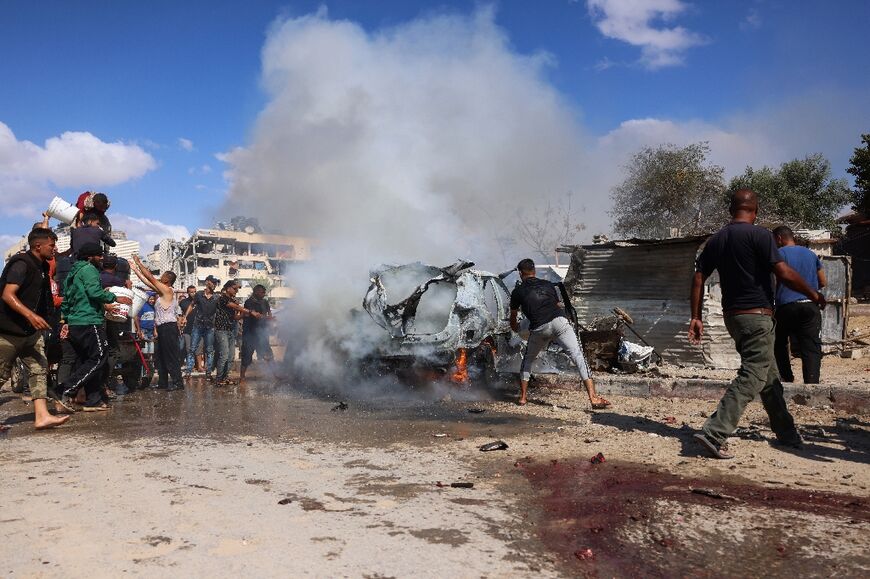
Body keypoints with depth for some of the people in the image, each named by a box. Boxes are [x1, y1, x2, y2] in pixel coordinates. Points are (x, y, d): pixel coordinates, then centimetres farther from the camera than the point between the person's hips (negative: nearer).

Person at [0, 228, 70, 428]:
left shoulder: (41, 267, 12)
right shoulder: (21, 264, -16)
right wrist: (30, 315, -37)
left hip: (31, 331, 9)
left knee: (39, 369, -1)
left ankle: (41, 416, -4)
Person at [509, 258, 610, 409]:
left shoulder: (518, 292, 20)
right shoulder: (547, 285, 24)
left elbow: (513, 317, 34)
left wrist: (515, 327, 56)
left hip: (538, 329, 0)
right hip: (559, 321, 0)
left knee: (528, 360, 24)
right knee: (578, 356, -6)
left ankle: (522, 397, 24)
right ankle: (593, 398, -18)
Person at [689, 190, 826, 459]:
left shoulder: (715, 240, 8)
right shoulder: (759, 235, -11)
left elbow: (698, 278, 6)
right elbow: (784, 274, -15)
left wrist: (696, 317, 8)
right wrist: (814, 294, 1)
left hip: (732, 315, 8)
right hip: (757, 315, -8)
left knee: (769, 376, 19)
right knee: (751, 378, -8)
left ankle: (787, 435, 31)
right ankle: (713, 434, -18)